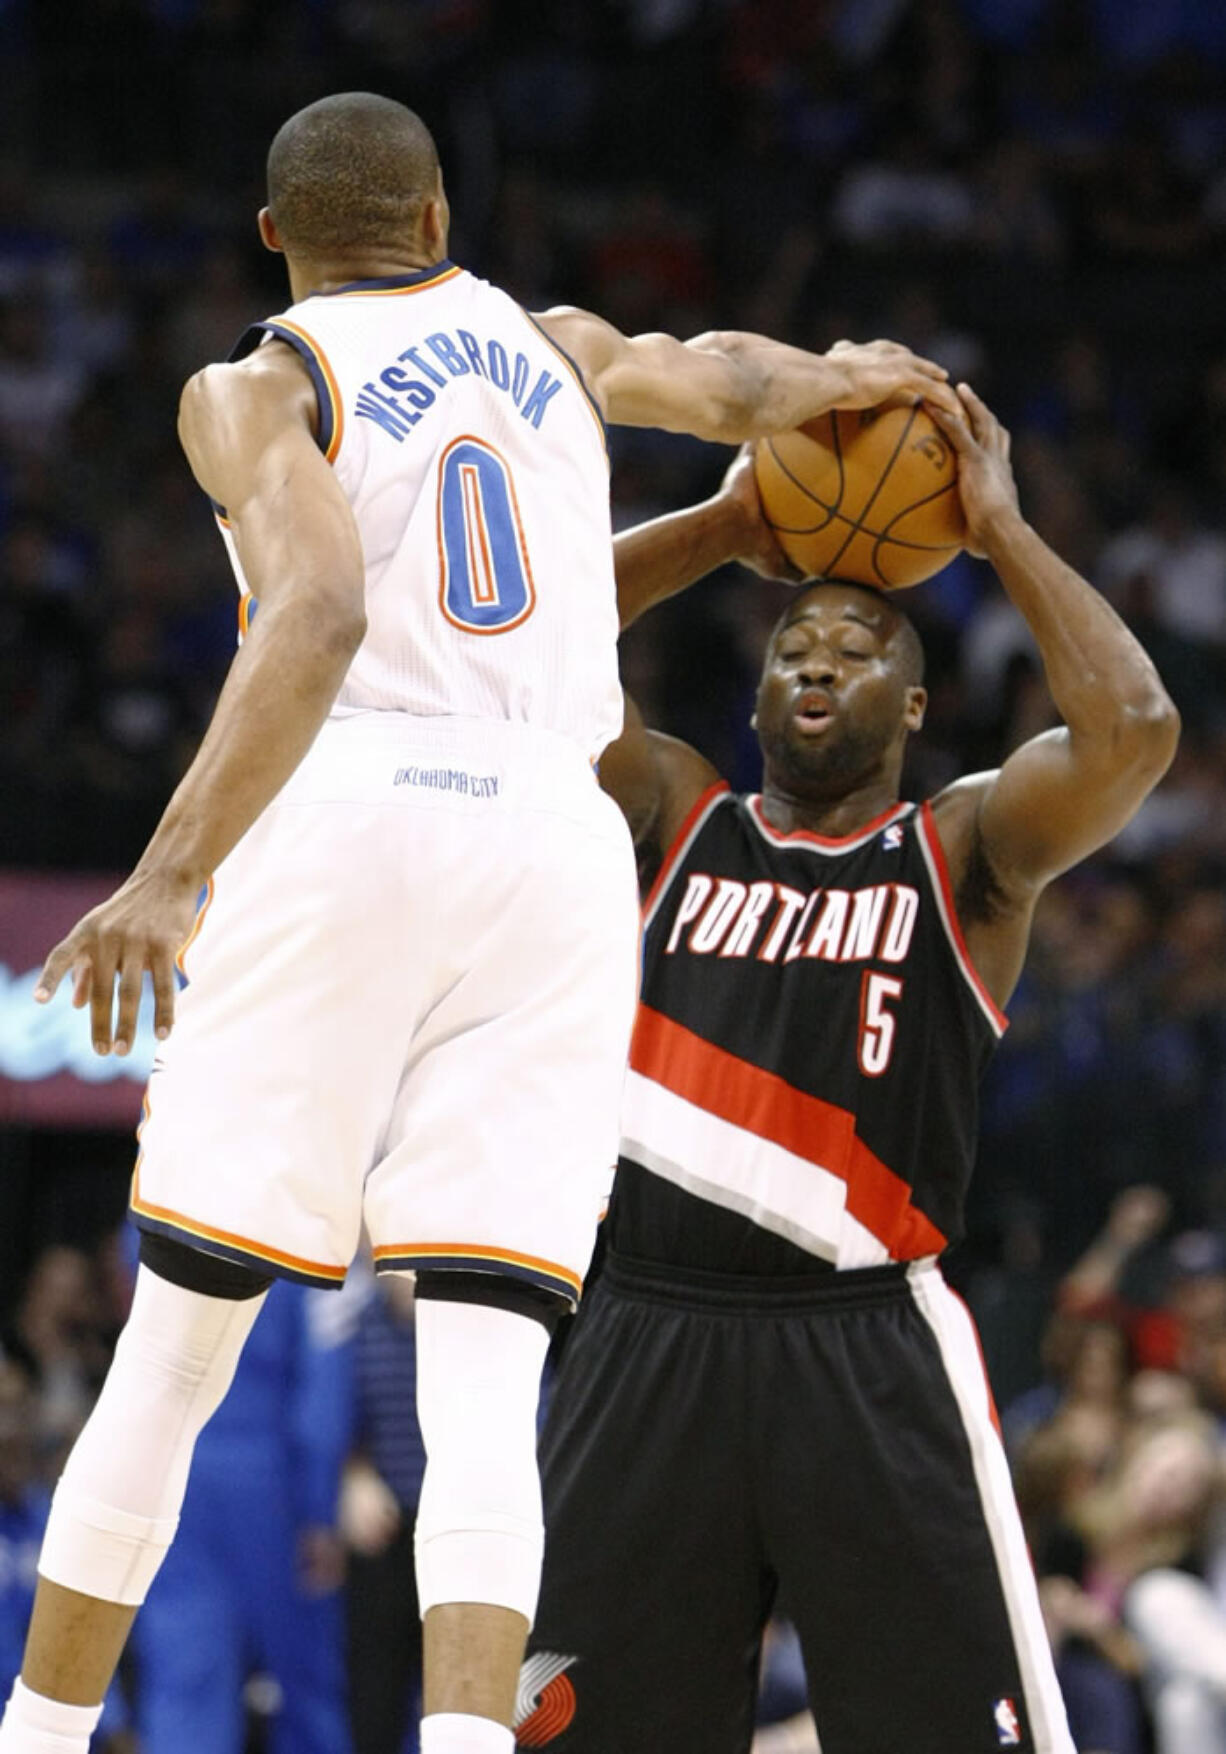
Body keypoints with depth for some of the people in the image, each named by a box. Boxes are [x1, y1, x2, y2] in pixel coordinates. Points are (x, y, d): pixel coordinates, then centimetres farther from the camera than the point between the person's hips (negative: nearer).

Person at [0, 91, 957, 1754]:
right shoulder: (548, 343, 17)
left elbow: (319, 615, -14)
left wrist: (174, 871, -22)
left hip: (344, 824, -3)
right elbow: (722, 379, 28)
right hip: (558, 847, 3)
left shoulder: (258, 387, 2)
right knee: (483, 1396, -6)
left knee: (171, 1358, 6)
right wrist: (857, 376, 47)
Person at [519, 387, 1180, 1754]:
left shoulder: (963, 854, 8)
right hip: (651, 1345, 2)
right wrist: (725, 527, 8)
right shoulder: (676, 818, 16)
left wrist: (1001, 531, 1)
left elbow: (1131, 731, -9)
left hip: (868, 1358, -2)